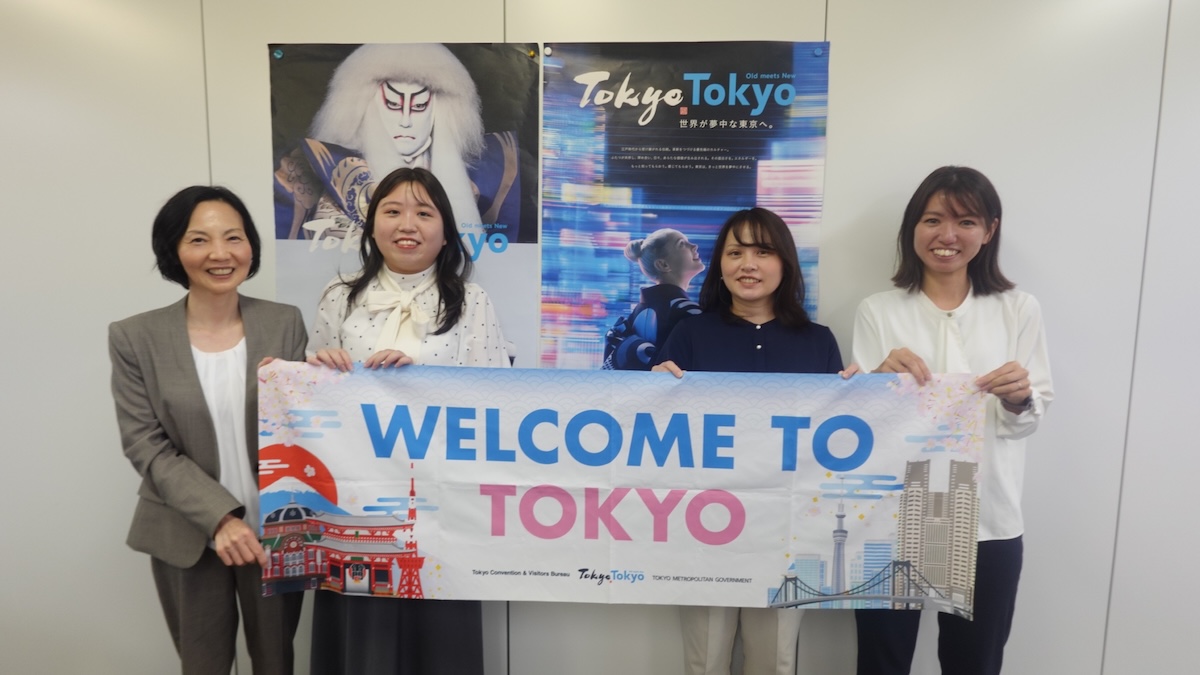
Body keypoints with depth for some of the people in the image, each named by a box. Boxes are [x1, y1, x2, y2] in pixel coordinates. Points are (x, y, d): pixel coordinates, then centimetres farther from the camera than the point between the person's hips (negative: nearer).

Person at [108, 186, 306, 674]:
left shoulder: (285, 323, -3)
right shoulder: (135, 337, -6)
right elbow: (145, 446, -8)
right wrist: (218, 517, -19)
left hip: (276, 530, 1)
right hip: (188, 536, 0)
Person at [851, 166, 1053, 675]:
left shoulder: (1020, 310, 3)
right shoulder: (877, 311, 0)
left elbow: (1033, 417, 5)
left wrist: (1020, 399, -17)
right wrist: (881, 380, -23)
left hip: (989, 523, 1)